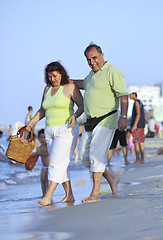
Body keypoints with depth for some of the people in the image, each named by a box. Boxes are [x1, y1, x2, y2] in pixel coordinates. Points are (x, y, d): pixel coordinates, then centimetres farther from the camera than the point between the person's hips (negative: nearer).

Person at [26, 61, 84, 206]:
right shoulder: (47, 89, 13)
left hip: (66, 130, -7)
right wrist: (32, 123, 11)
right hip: (50, 131, 7)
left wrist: (75, 116, -23)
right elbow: (42, 110, 22)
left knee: (57, 163, -13)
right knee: (60, 164, 6)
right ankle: (69, 195, 13)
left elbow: (82, 105, -5)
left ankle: (48, 196, -17)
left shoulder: (70, 87, -4)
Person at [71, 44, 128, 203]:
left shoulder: (112, 72, -10)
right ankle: (111, 179, 21)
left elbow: (123, 95, -17)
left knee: (96, 155, -11)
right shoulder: (92, 74, 17)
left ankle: (95, 194, -4)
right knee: (84, 156, 8)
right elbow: (84, 84, 40)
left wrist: (123, 117, -27)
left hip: (105, 122, -9)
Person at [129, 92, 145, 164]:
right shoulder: (140, 103, 21)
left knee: (136, 142, -11)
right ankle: (142, 159, 5)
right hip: (141, 126, 10)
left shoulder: (137, 102, -10)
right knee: (141, 142, 7)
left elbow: (138, 114, -19)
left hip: (137, 125, -10)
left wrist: (134, 125, -24)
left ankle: (138, 160, -14)